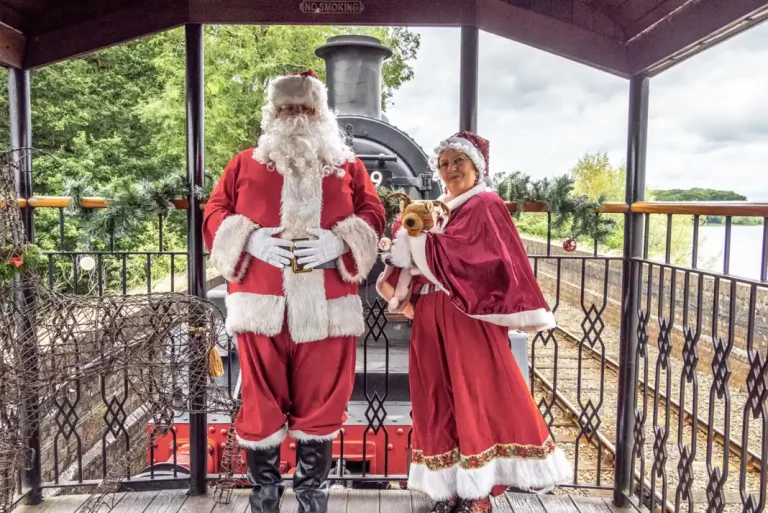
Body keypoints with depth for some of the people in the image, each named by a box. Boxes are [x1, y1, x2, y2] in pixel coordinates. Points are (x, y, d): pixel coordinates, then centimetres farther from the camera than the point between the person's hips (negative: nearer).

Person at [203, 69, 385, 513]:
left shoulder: (347, 165, 14)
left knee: (321, 399, 8)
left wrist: (338, 242, -14)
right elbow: (215, 214, 7)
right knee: (261, 398, 8)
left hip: (326, 304, 0)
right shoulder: (246, 163, 14)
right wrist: (250, 239, -13)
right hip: (261, 301, 0)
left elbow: (373, 214, 5)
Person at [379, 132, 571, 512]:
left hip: (468, 318, -7)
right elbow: (419, 256, 12)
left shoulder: (484, 205, -3)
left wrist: (410, 236, -9)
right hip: (432, 319, 7)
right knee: (438, 403, 7)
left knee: (474, 401, -1)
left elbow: (449, 253, -16)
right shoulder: (439, 208, 19)